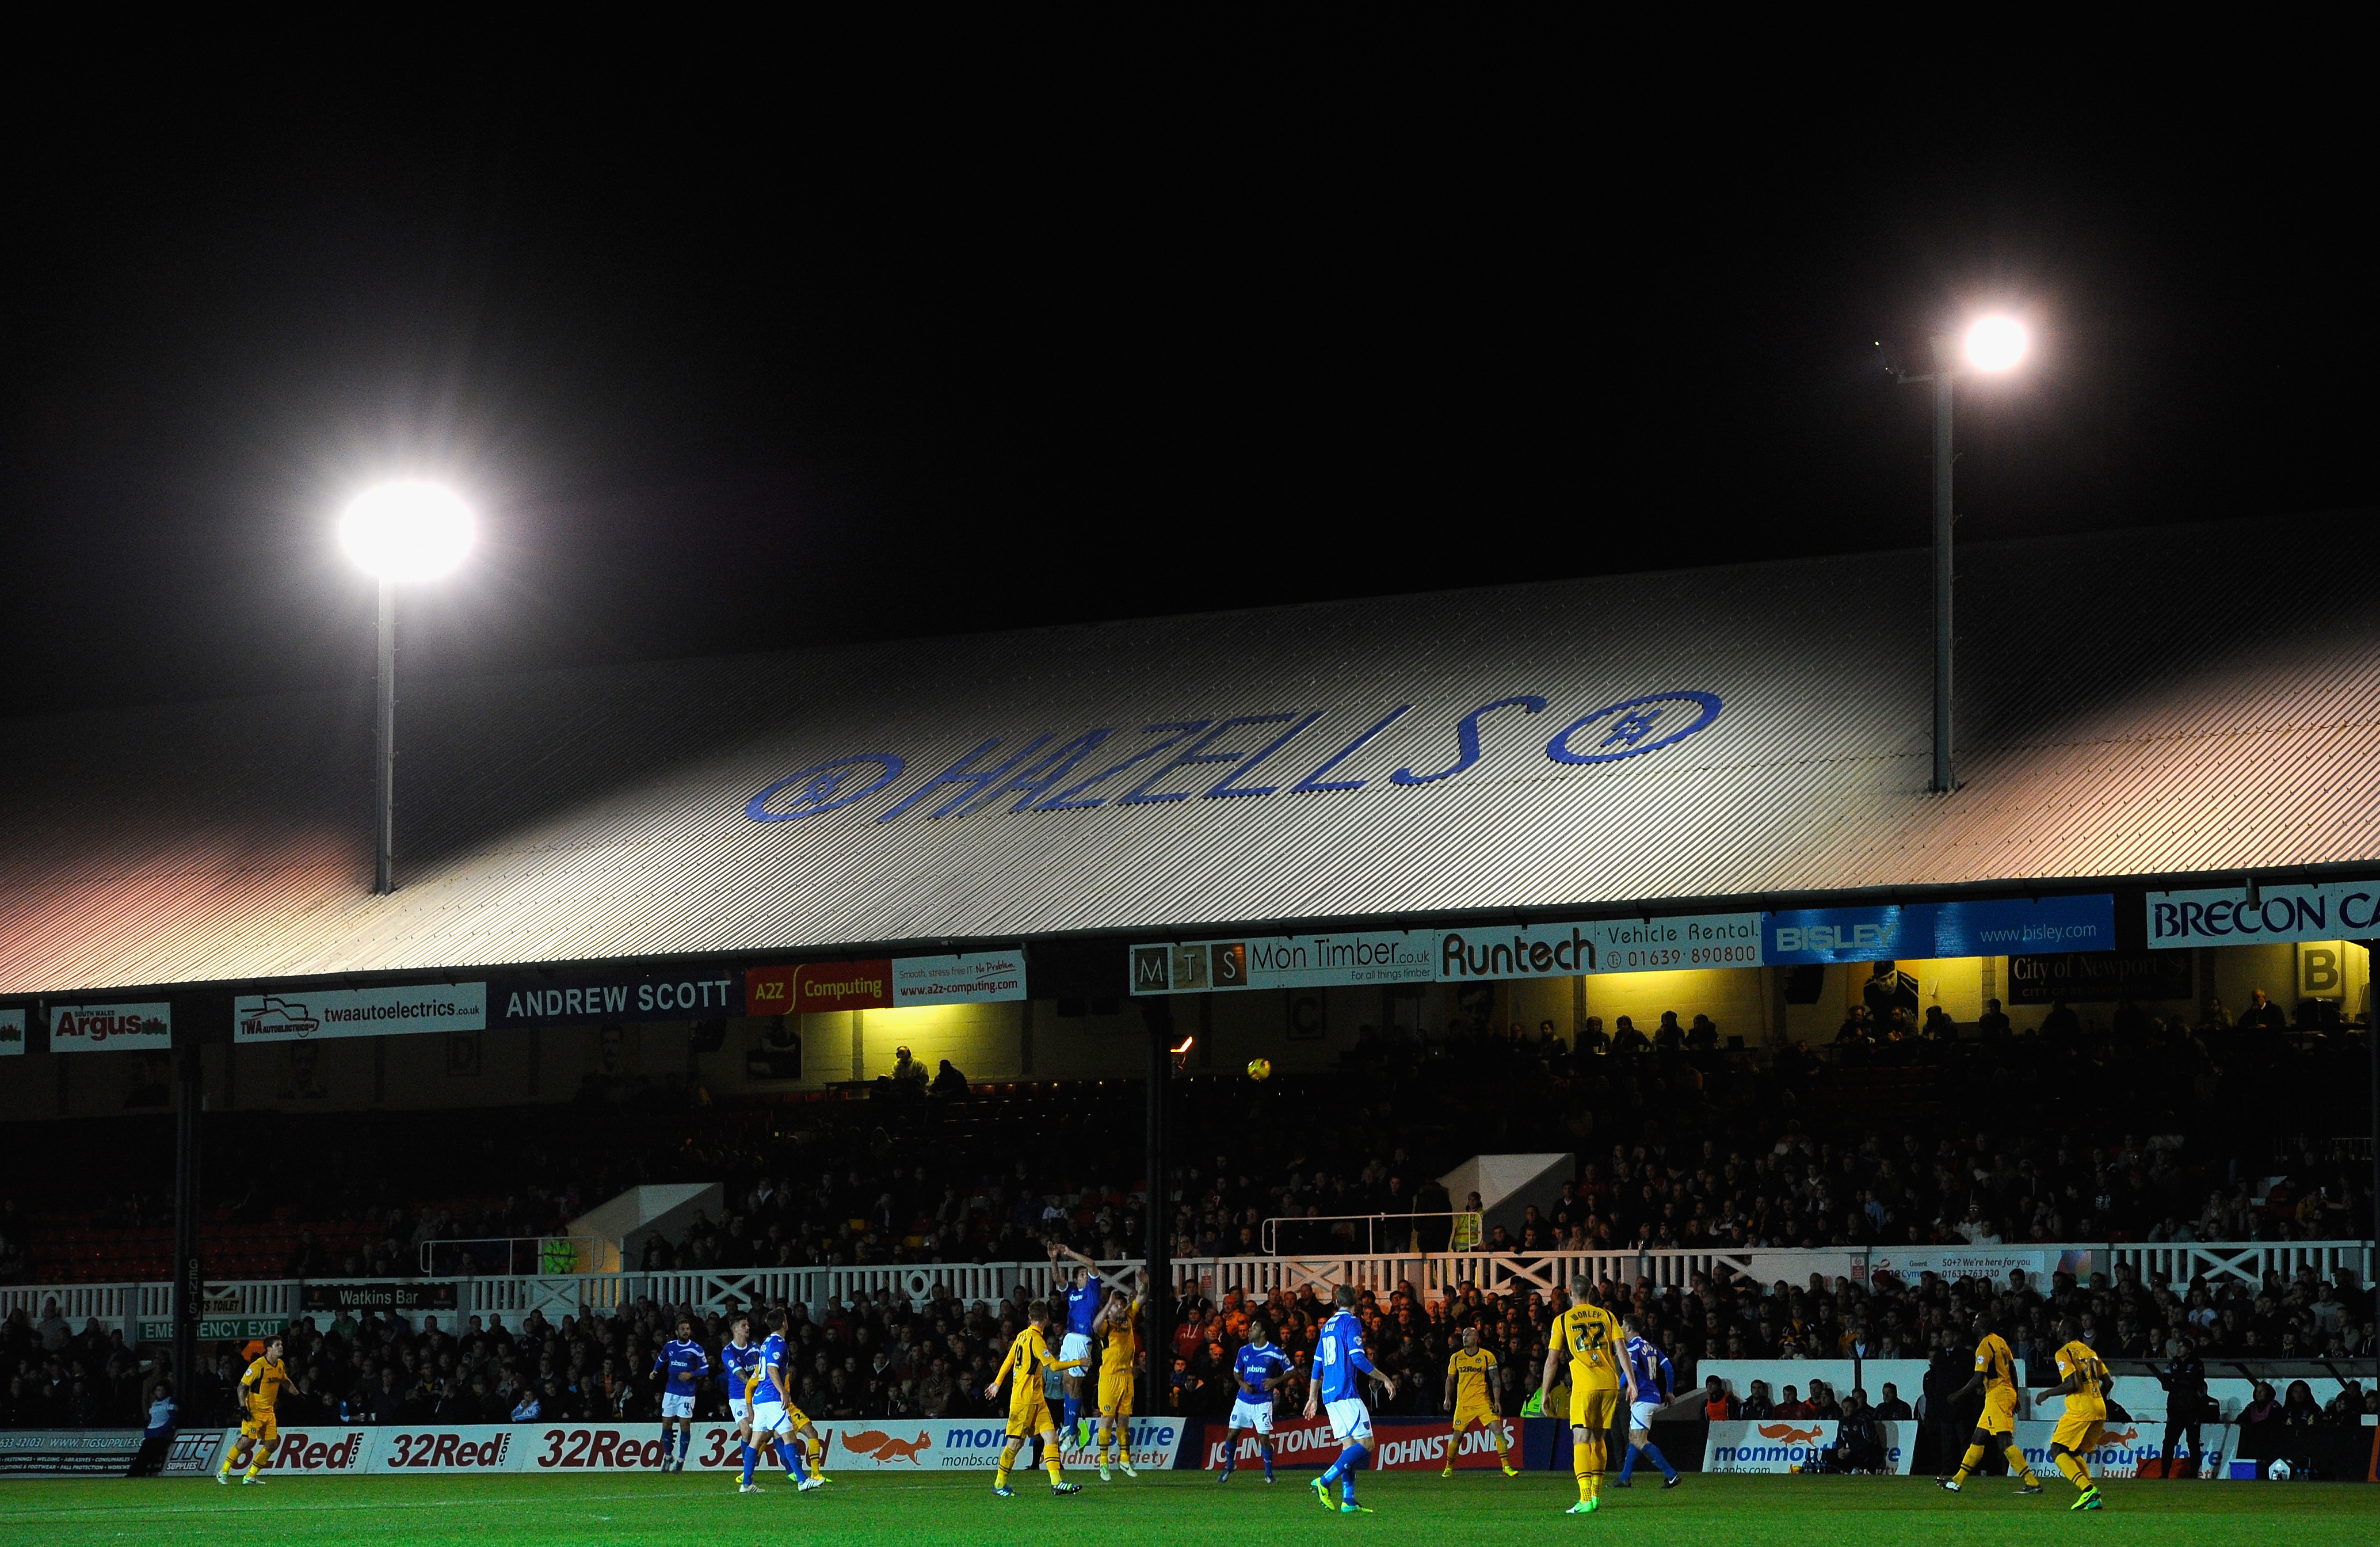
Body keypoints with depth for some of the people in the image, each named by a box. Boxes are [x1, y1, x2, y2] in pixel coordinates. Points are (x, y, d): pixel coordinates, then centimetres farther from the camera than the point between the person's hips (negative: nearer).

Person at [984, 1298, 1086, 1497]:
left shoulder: (1022, 1336, 11)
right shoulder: (1035, 1338, -16)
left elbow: (1008, 1361, 21)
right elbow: (1053, 1365, -20)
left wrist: (997, 1383, 32)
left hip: (1036, 1399, 9)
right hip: (1025, 1397, -9)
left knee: (1051, 1436, -1)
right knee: (1016, 1442, -1)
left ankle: (1056, 1483, -9)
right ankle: (999, 1484, 10)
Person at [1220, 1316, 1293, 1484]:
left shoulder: (1275, 1353, -6)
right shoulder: (1244, 1351, 7)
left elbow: (1292, 1371, 1)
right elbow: (1236, 1372, 20)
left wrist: (1276, 1381, -13)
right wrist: (1242, 1383, -1)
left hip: (1263, 1401, -4)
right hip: (1243, 1399, 4)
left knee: (1264, 1437, -8)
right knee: (1232, 1433, 2)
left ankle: (1269, 1472, 10)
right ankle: (1229, 1465, 24)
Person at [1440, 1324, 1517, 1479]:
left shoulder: (1487, 1356, -1)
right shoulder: (1456, 1358, 6)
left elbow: (1496, 1379, 1)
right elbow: (1450, 1379, 17)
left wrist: (1497, 1401, -7)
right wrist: (1448, 1398, 6)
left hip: (1484, 1402, -1)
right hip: (1463, 1404, 1)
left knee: (1498, 1431, -13)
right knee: (1457, 1436, 1)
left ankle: (1507, 1467, -9)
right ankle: (1449, 1468, 17)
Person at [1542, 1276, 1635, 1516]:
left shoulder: (1562, 1321, 5)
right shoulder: (1607, 1316, 13)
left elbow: (1552, 1360, 5)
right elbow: (1621, 1350, 4)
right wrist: (1631, 1382, 4)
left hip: (1584, 1386, -4)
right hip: (1610, 1385, 4)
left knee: (1581, 1440, -7)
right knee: (1598, 1440, 17)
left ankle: (1586, 1499, -21)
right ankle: (1596, 1495, 21)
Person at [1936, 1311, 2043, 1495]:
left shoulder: (1985, 1345, -13)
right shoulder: (2000, 1342, 14)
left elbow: (1978, 1378, -18)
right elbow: (2013, 1370, 18)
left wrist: (1960, 1394, -7)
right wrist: (2015, 1397, 25)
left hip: (1997, 1395, -10)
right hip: (2007, 1394, 10)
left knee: (2005, 1442, -14)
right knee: (1978, 1439, 15)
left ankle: (2033, 1483, -20)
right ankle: (1957, 1481, 22)